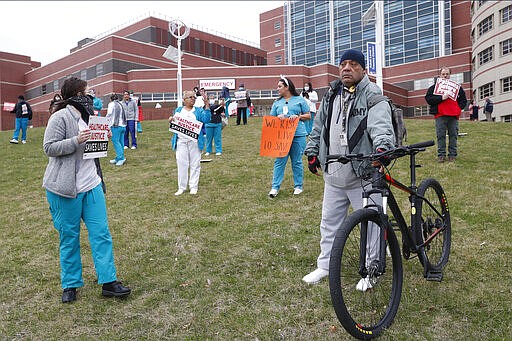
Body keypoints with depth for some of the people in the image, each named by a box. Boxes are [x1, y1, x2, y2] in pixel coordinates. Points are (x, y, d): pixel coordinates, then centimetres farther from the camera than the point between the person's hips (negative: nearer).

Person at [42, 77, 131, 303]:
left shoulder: (86, 116, 14)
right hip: (66, 190, -6)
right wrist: (76, 140, -23)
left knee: (101, 233, 3)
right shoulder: (60, 117, -10)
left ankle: (108, 282, 9)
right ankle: (70, 285, 21)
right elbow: (49, 148, -13)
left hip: (92, 185, 7)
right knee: (69, 237, 6)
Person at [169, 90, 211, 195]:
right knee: (181, 164, 4)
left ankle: (193, 187, 12)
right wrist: (171, 120, -4)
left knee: (195, 164, 2)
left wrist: (207, 106, -18)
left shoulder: (198, 110, 8)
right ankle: (181, 187, 13)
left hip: (194, 141, -1)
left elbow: (206, 119, -10)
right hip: (181, 141, 2)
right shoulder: (178, 110, 14)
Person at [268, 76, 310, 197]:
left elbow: (308, 116, 7)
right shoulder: (277, 102, 14)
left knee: (297, 161, 6)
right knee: (279, 161, -1)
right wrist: (278, 118, -6)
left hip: (298, 135, -2)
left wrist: (298, 117, -11)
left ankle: (298, 186, 17)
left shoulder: (299, 100, 6)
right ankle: (275, 187, 2)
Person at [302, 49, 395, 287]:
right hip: (333, 173, 6)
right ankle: (325, 266, 31)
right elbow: (319, 126, 21)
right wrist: (312, 151, 18)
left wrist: (382, 147, -41)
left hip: (363, 174, -6)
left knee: (370, 223, 4)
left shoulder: (373, 96, -7)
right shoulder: (331, 95, 12)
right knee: (329, 222, 15)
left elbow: (381, 125, -23)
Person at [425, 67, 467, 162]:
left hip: (454, 116, 2)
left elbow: (463, 99, 19)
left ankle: (452, 155, 8)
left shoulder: (457, 87, 17)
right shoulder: (434, 87, 10)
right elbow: (428, 99, -2)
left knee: (453, 135, 2)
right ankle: (441, 155, 2)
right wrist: (441, 98, -12)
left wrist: (459, 108, 2)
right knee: (440, 136, -3)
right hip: (440, 116, -2)